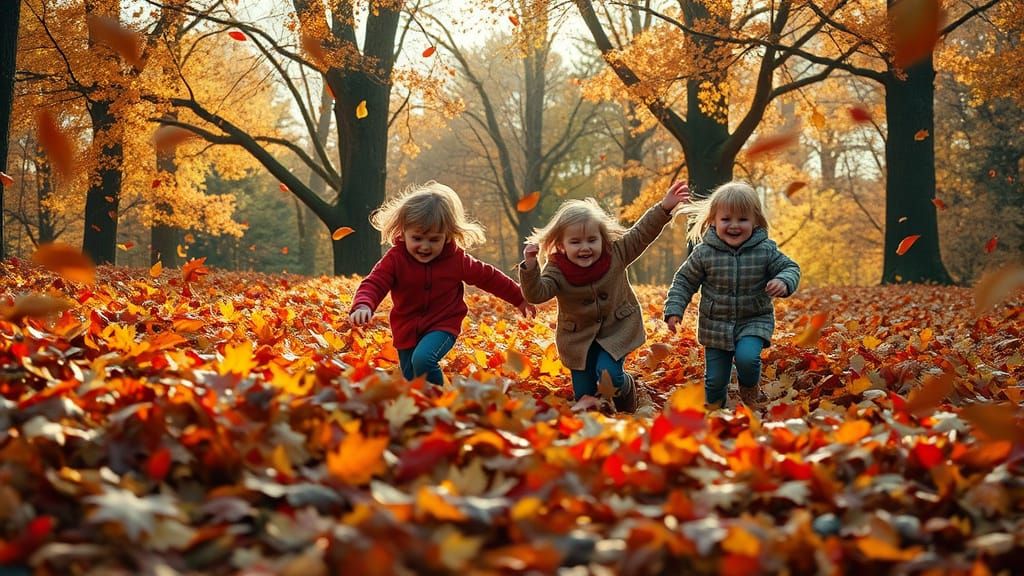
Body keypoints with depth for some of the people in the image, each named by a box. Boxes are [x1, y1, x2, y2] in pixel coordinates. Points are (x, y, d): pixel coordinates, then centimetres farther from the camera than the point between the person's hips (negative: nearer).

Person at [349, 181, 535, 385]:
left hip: (442, 326, -2)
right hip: (407, 330, 2)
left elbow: (488, 277, 3)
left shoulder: (457, 259, -11)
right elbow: (373, 283, -23)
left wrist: (519, 299, 13)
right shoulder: (395, 258, -14)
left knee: (423, 359, -31)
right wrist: (363, 306, -46)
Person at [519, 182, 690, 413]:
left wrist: (664, 207, -20)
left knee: (608, 374, -22)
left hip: (617, 329, -1)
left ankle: (626, 387, 14)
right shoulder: (556, 270, -17)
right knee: (584, 395, 4)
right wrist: (530, 266, -46)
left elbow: (642, 233, -9)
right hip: (579, 337, 1)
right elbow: (536, 293, -29)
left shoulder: (616, 254, -12)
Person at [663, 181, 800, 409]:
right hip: (716, 324, 1)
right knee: (715, 378, 6)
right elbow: (684, 281, 1)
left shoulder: (765, 250, -10)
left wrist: (784, 282, -24)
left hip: (754, 321, -1)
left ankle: (750, 391, 6)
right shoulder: (704, 253, -9)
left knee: (747, 357, -27)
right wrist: (674, 309, -9)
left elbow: (790, 268, -1)